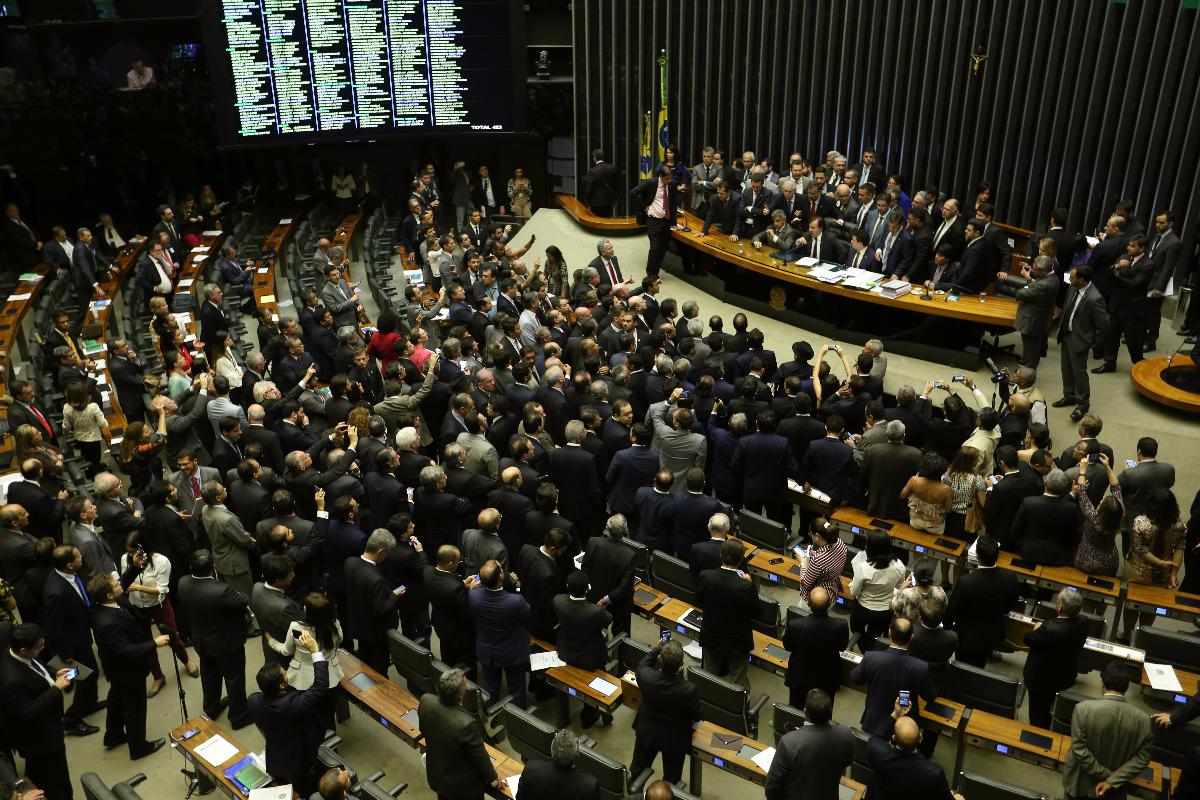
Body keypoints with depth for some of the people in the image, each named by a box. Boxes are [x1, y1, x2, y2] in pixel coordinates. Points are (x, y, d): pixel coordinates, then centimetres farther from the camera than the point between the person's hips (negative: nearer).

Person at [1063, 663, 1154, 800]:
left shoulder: (1083, 709, -26)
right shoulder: (1142, 719, -17)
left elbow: (1079, 750, -23)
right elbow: (1142, 758, -14)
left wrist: (1107, 776, -12)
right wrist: (1112, 781, -15)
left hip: (1079, 783, -1)